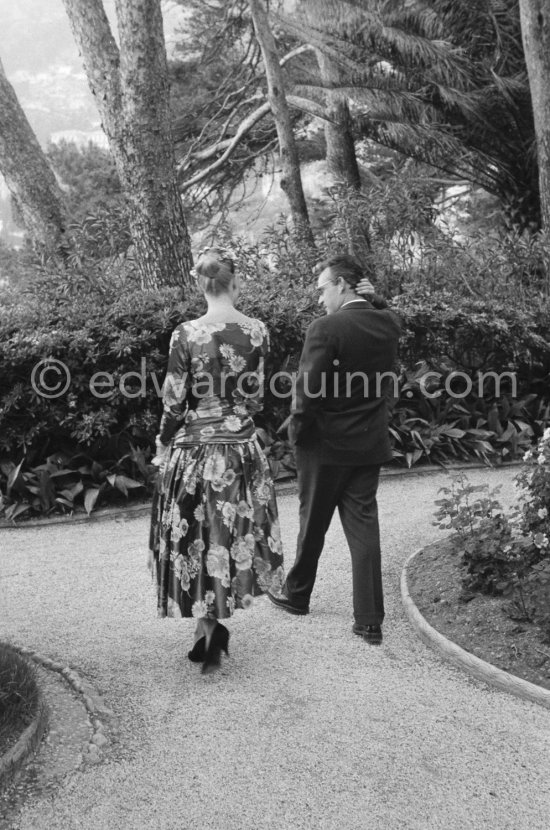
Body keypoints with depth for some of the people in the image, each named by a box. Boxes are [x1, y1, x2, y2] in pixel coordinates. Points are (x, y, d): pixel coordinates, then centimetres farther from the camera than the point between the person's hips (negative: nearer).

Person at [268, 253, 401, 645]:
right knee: (364, 526, 8)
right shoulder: (389, 323, 0)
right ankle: (370, 620, 8)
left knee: (313, 524, 14)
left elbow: (309, 391, -20)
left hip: (326, 444, -5)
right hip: (371, 442, 5)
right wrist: (373, 297, 6)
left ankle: (298, 595, 35)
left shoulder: (325, 329, -19)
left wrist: (297, 432, -4)